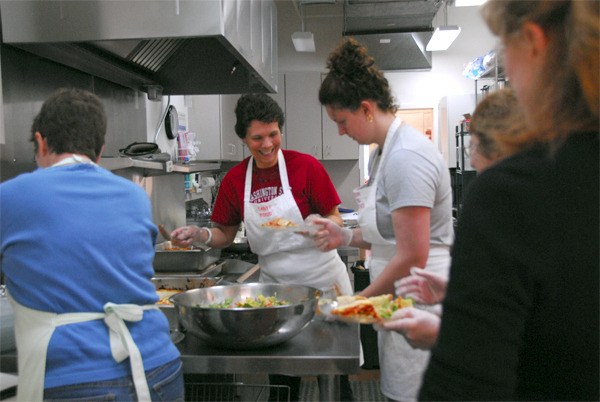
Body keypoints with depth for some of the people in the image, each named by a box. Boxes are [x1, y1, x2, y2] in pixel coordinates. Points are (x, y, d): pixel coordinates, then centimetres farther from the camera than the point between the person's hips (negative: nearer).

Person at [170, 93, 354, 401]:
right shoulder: (234, 180, -1)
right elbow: (226, 235, 7)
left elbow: (336, 219, -6)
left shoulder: (306, 166, -11)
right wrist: (200, 234, -12)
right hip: (274, 283, 3)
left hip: (321, 278, -2)